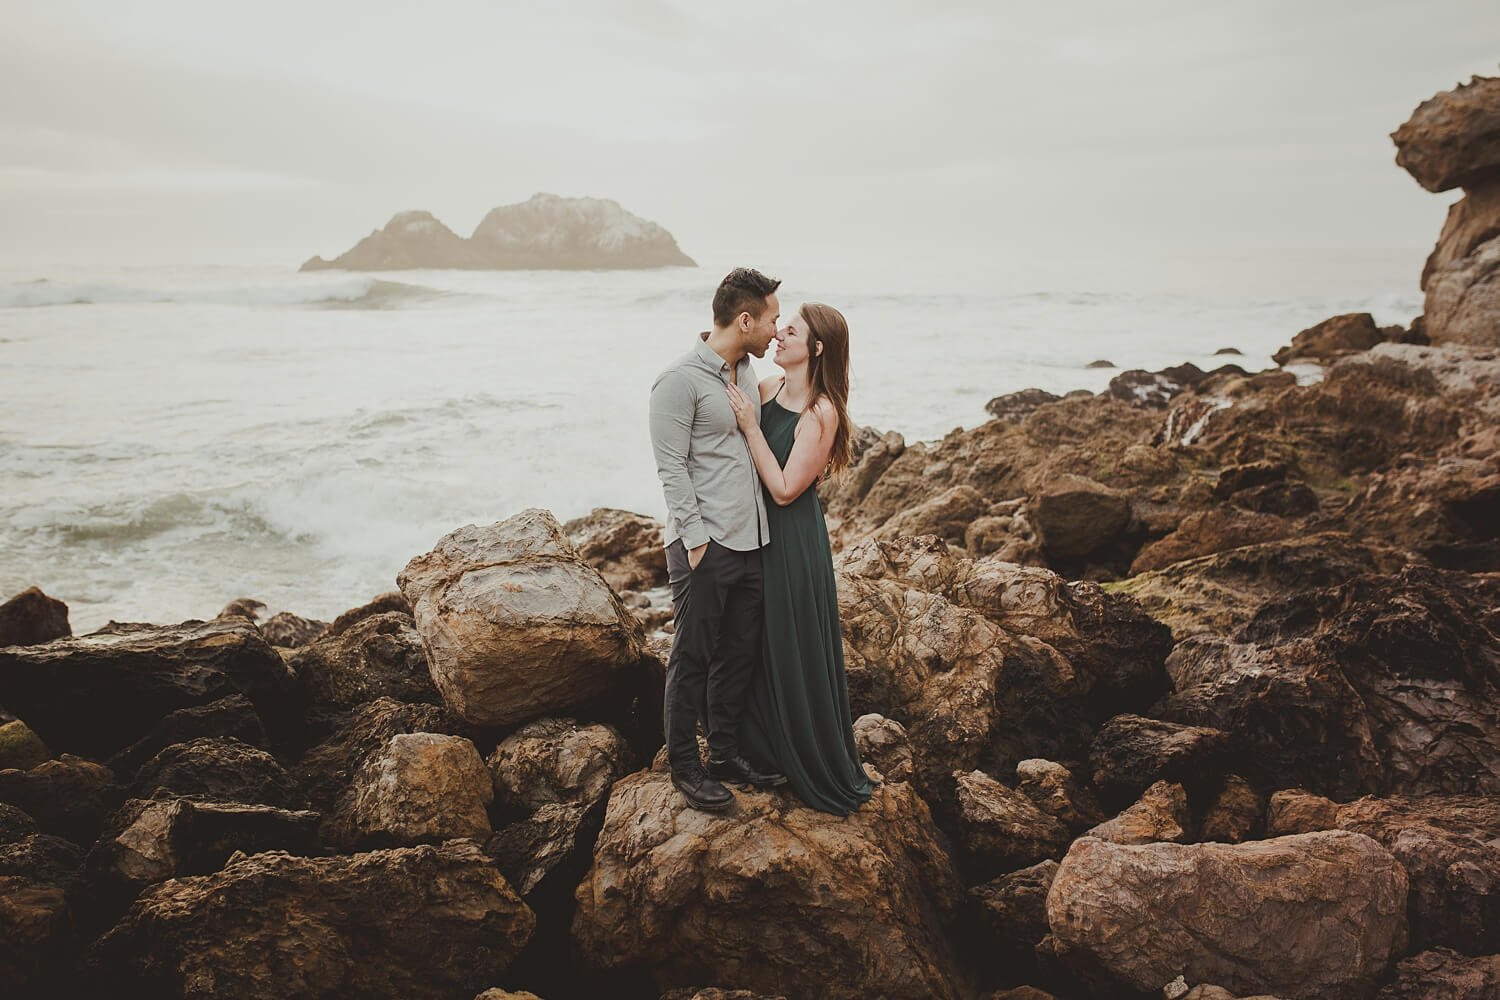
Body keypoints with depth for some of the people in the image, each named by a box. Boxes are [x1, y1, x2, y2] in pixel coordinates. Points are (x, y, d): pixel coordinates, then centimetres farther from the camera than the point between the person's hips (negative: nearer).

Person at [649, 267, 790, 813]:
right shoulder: (680, 380, -13)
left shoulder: (747, 373, 13)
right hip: (703, 546, -8)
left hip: (750, 542, 8)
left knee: (740, 654, 15)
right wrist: (696, 539, -16)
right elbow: (672, 469, -14)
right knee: (692, 659, 3)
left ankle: (725, 752, 29)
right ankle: (685, 764, 16)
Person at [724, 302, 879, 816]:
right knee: (756, 647, 19)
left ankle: (822, 773, 22)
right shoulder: (764, 389, 2)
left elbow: (785, 488, -21)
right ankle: (762, 749, 38)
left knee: (797, 653, 4)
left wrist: (750, 426, -22)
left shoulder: (822, 413, -18)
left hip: (794, 541, -7)